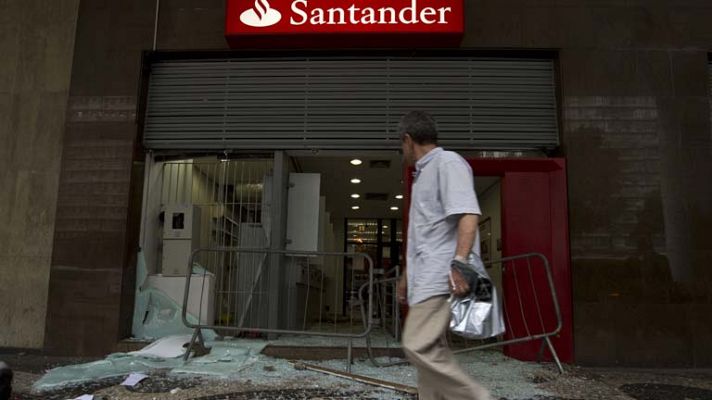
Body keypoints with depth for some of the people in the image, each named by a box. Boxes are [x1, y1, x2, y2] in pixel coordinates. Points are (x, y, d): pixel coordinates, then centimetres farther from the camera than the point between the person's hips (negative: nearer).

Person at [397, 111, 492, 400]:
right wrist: (406, 276, 29)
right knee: (429, 349, 8)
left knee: (418, 346, -16)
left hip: (441, 277, -10)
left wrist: (459, 262, -31)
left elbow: (468, 214, -20)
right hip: (426, 278, 10)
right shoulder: (422, 174, 23)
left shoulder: (448, 162, -5)